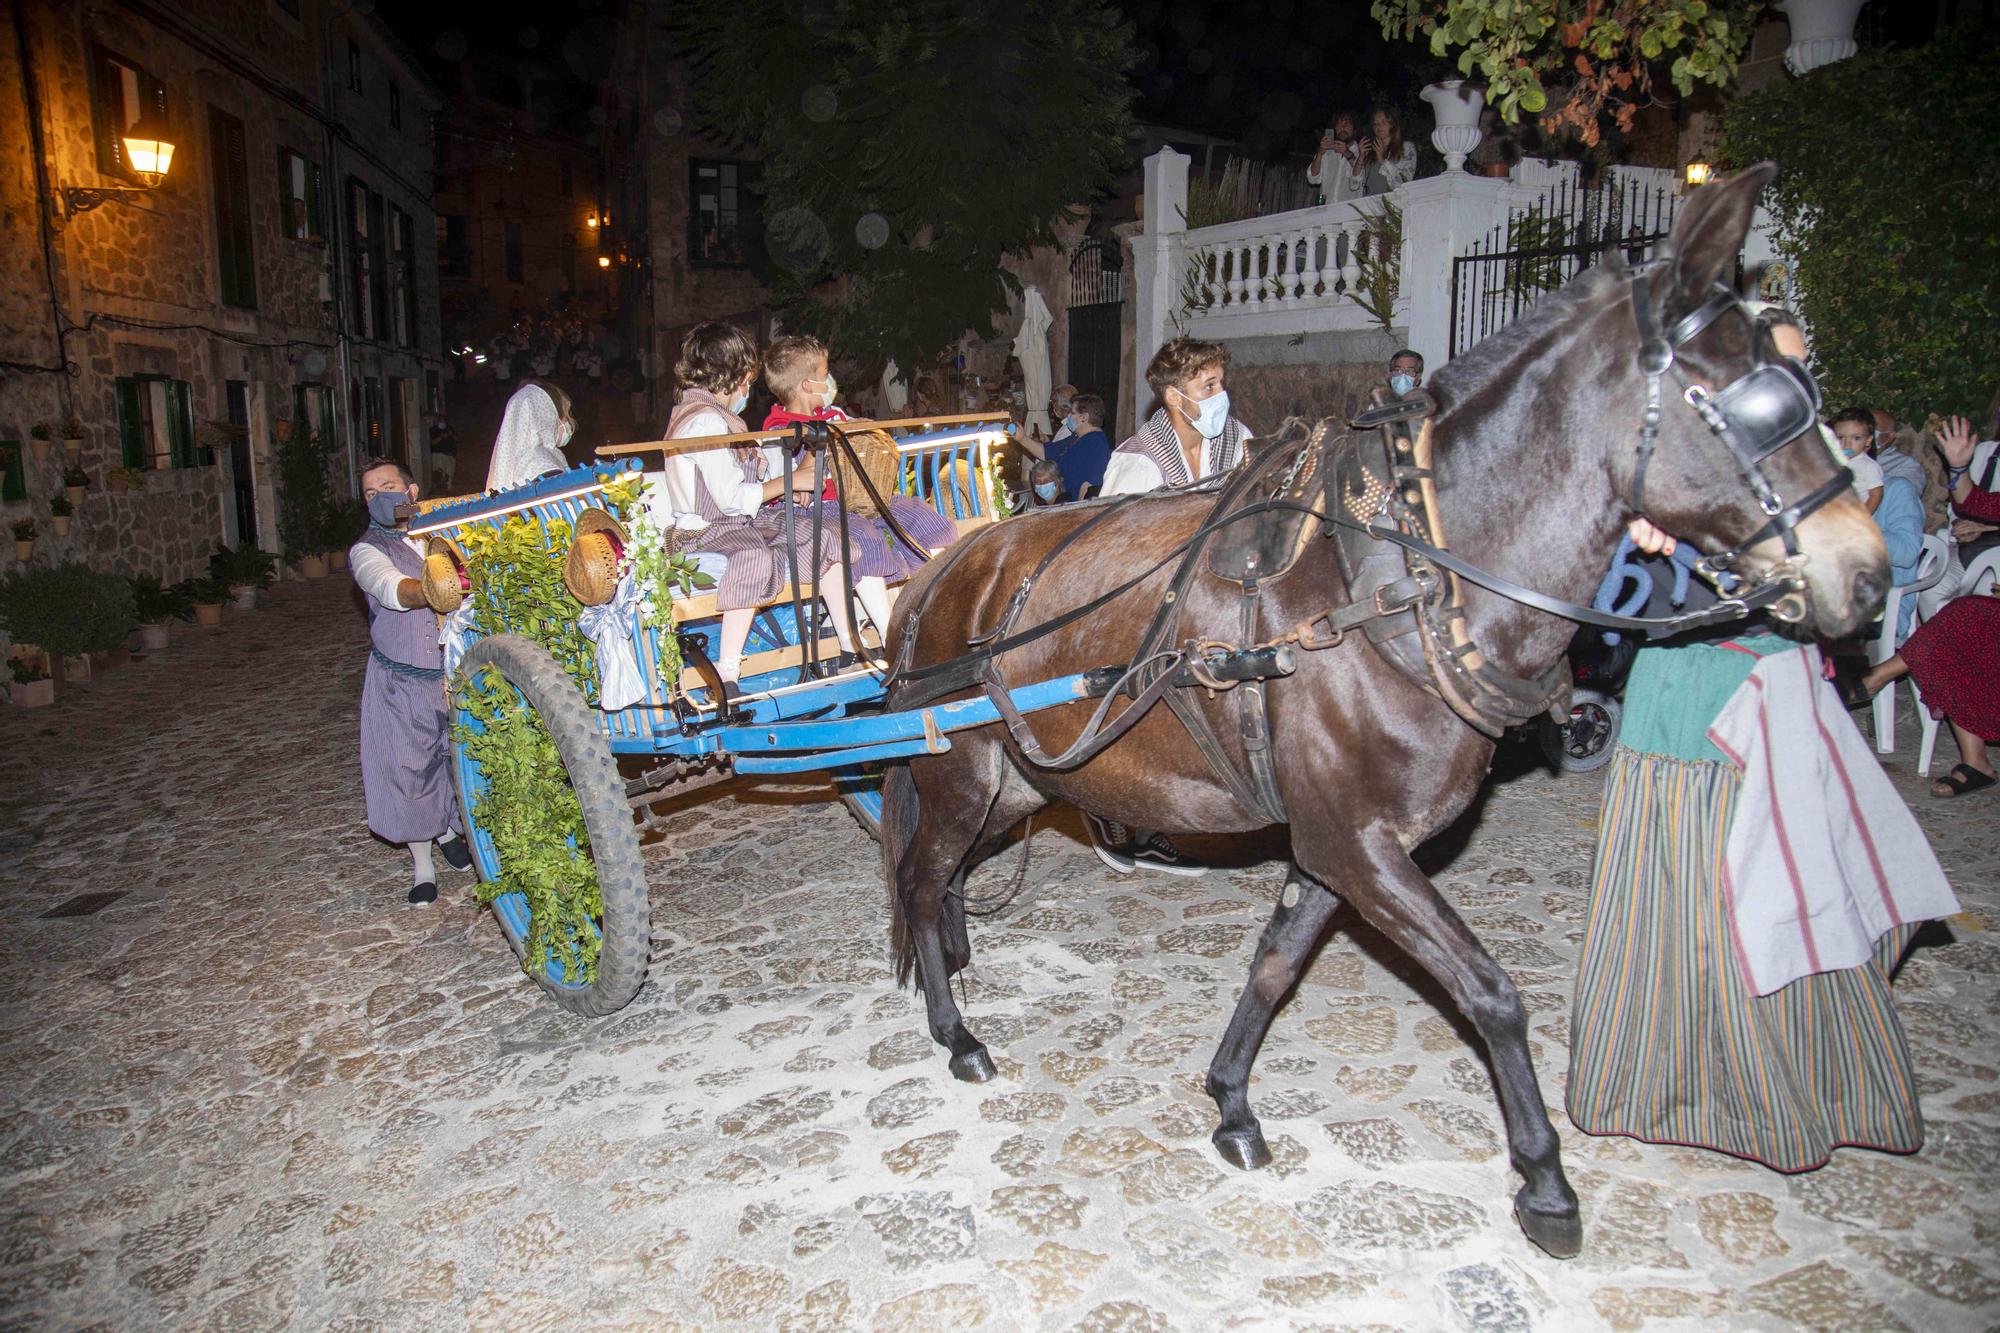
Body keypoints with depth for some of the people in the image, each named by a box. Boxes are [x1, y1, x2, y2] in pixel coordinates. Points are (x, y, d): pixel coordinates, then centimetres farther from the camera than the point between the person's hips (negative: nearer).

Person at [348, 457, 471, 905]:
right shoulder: (366, 550, -5)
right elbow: (393, 590, -26)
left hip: (458, 674, 2)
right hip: (400, 684, -2)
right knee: (407, 771, 3)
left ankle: (449, 830, 40)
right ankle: (422, 864, 22)